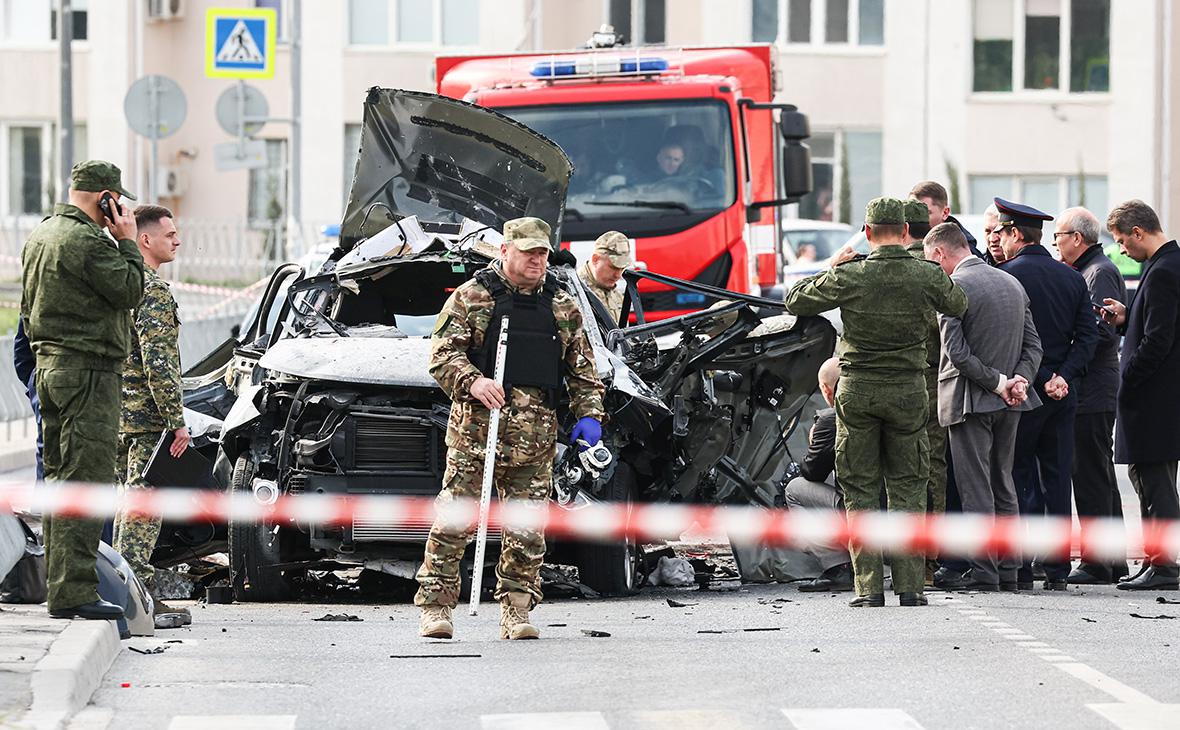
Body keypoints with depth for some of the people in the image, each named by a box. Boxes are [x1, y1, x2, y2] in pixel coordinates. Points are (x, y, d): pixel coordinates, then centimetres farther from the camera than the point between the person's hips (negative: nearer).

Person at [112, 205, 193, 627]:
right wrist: (177, 421, -19)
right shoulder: (153, 290, -14)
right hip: (147, 417, -10)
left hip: (120, 413, 10)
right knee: (143, 507, -9)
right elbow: (157, 361, -21)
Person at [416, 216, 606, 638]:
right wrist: (472, 382, -21)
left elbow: (582, 369, 21)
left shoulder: (563, 308, 16)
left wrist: (589, 415, 7)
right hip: (476, 430, -4)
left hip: (536, 438, 4)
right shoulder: (471, 297, 3)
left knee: (526, 531, 3)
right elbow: (443, 353, -4)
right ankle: (435, 605, -2)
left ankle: (517, 611, 10)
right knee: (454, 521, -6)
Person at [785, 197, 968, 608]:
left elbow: (796, 302, 2)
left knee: (860, 490, 6)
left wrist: (831, 268, 13)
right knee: (907, 488, 9)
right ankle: (910, 585, 4)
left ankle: (869, 586, 1)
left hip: (857, 389, -1)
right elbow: (959, 307, 15)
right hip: (909, 389, 1)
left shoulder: (850, 277, -9)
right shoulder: (927, 276, -5)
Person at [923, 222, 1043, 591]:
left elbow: (956, 352, -18)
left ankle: (983, 571, -5)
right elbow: (1033, 345, 9)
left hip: (969, 400, -7)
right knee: (1003, 483, 13)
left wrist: (996, 382, -12)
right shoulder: (1012, 283, 12)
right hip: (1008, 406, 7)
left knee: (976, 488, -4)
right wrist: (1018, 379, -3)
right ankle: (1007, 569, 13)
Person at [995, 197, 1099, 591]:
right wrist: (1063, 377, -5)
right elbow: (1088, 335, 3)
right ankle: (1057, 569, 8)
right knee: (1057, 479, 8)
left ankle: (1020, 568, -1)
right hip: (1064, 394, 5)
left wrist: (1042, 379, -6)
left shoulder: (1006, 276, -9)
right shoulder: (1072, 278, 9)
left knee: (1019, 478, 1)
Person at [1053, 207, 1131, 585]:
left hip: (1092, 394, -10)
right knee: (1100, 477, 13)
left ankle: (1096, 562, -8)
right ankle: (1113, 560, 18)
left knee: (1091, 478, -9)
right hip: (1093, 392, 10)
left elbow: (1103, 332, -21)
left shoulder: (1100, 273, -11)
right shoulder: (1089, 271, 19)